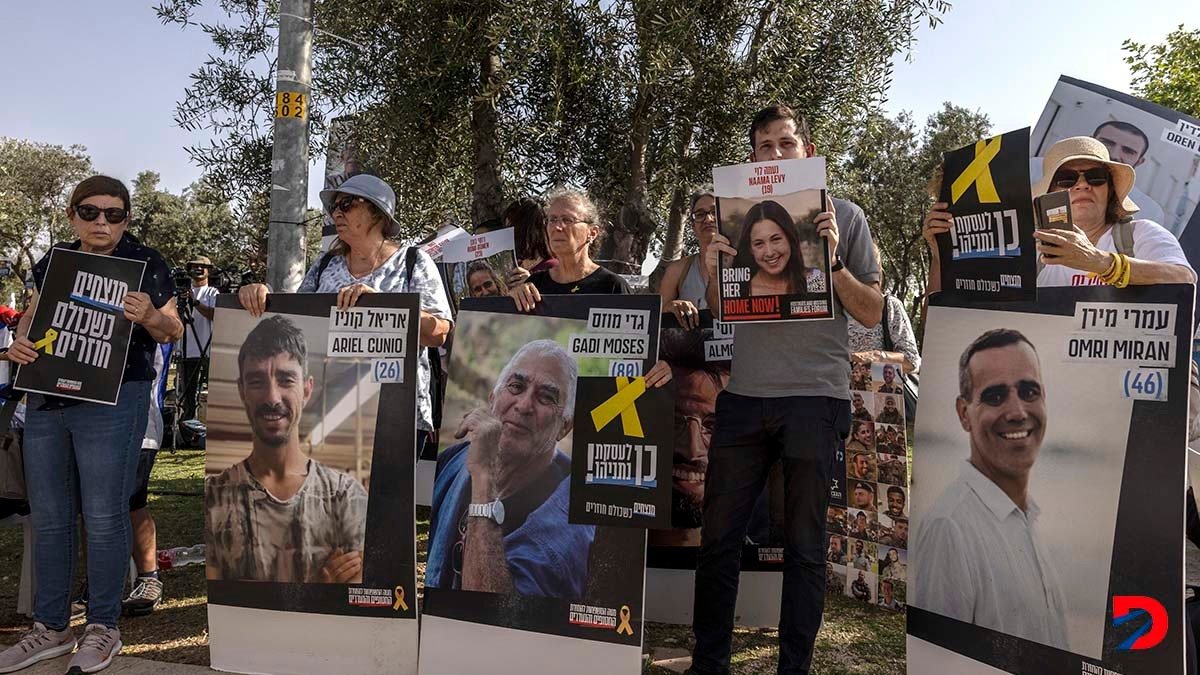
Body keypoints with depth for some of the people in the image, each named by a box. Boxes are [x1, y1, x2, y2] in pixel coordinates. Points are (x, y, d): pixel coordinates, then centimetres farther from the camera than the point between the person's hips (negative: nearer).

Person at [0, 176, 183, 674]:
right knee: (47, 517, 11)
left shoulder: (144, 263, -2)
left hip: (111, 403, -6)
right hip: (45, 401, 6)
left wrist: (151, 316, -24)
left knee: (103, 517, -1)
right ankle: (50, 628, 25)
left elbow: (173, 332, -3)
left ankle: (102, 629, 14)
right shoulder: (52, 263, 12)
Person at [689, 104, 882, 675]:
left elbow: (871, 313, 3)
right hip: (745, 393, 3)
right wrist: (713, 271, -3)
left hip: (816, 397, -2)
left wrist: (832, 260, -11)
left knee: (805, 543, 5)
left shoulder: (843, 216, 6)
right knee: (718, 535, 5)